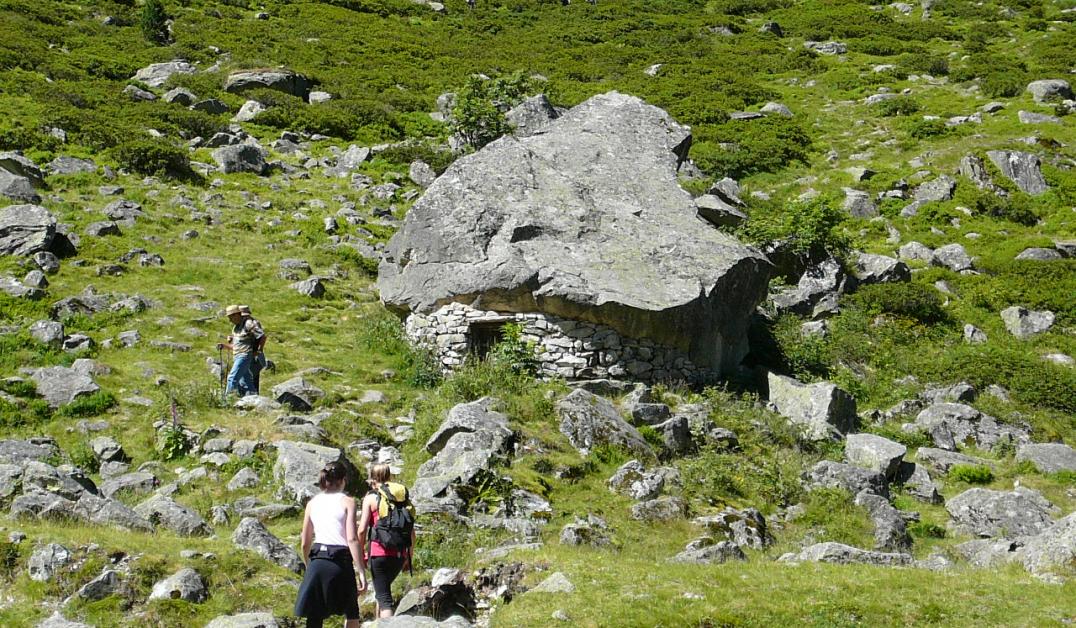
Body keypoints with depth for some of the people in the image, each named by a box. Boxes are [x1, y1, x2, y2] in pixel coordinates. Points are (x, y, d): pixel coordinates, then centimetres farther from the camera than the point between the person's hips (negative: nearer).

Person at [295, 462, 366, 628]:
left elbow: (305, 543, 12)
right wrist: (361, 571, -11)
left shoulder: (312, 503, 10)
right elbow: (352, 539, -11)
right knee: (351, 613, 18)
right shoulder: (347, 502, -3)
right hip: (340, 560, -3)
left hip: (317, 561, 3)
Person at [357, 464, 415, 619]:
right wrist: (409, 555, 19)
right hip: (400, 554, 5)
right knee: (383, 589, 26)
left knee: (384, 597, -2)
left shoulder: (371, 498, 0)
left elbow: (362, 530, -9)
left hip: (380, 553, -5)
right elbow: (411, 531, 9)